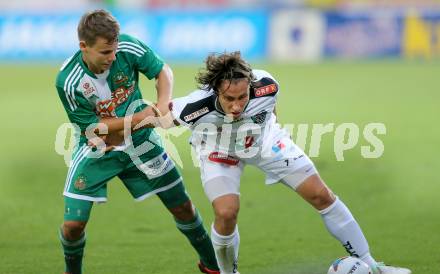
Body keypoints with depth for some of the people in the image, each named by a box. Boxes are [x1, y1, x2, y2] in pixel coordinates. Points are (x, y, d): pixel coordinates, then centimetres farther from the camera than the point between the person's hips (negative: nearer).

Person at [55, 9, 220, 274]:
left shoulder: (128, 48, -21)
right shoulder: (68, 81, -27)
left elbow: (163, 71, -4)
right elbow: (93, 127, -19)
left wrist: (163, 104, -24)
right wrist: (142, 116, -26)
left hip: (139, 142, 3)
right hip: (96, 152, -2)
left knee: (183, 207, 7)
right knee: (73, 224, -11)